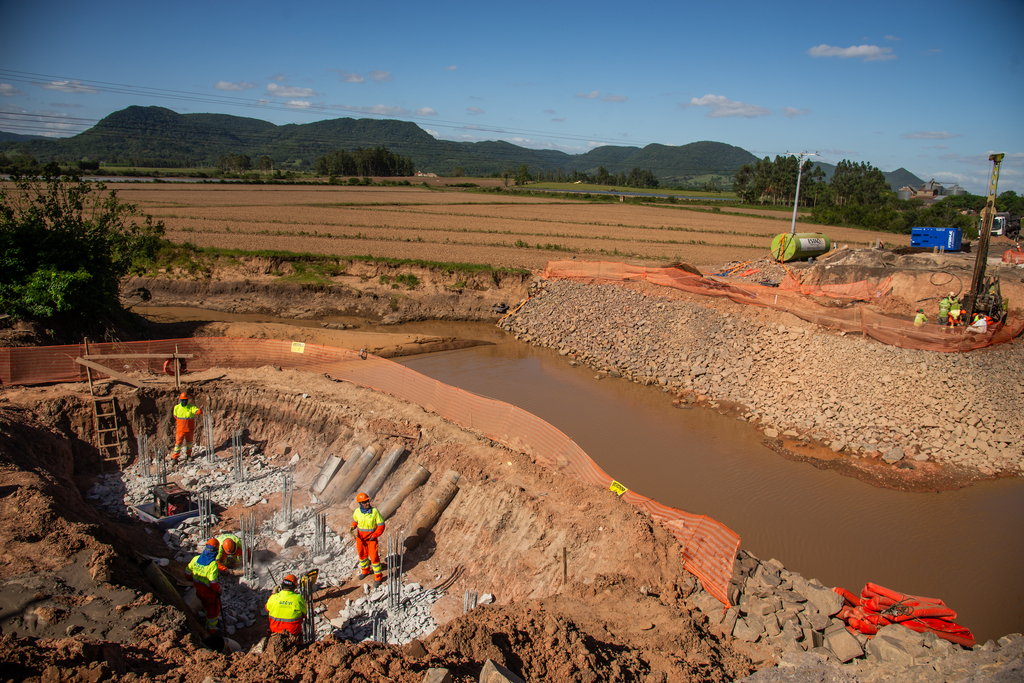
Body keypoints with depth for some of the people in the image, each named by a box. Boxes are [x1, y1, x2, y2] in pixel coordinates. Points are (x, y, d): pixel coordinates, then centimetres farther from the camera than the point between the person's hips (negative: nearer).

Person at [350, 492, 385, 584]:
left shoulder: (374, 511, -18)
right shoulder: (357, 512, -8)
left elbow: (381, 525, -12)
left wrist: (374, 535, -16)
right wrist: (352, 527, -6)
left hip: (371, 538, -4)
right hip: (360, 537, 4)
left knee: (374, 556, -4)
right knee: (362, 555, 19)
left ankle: (378, 576, 11)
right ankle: (365, 571, 45)